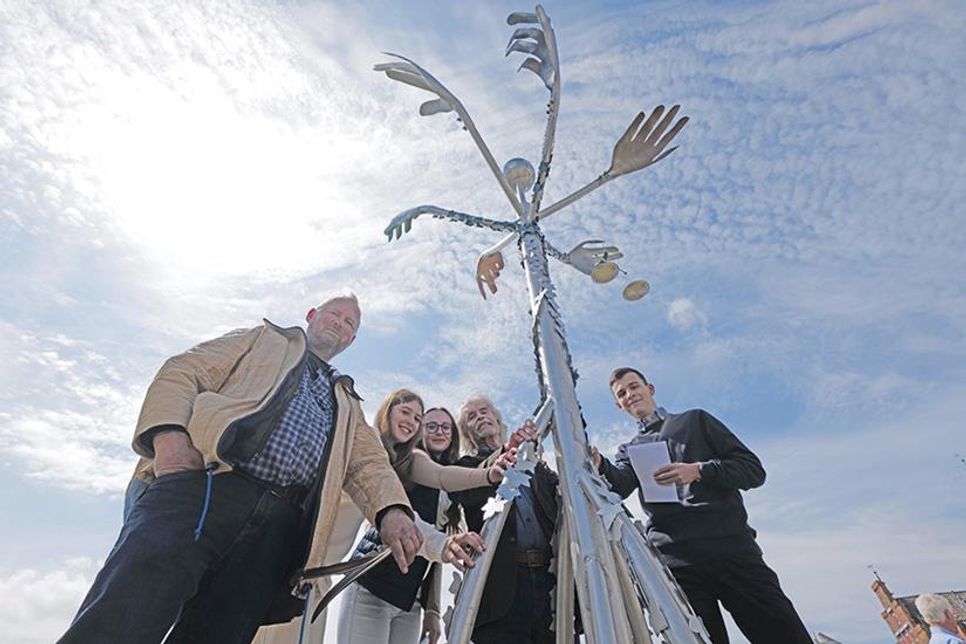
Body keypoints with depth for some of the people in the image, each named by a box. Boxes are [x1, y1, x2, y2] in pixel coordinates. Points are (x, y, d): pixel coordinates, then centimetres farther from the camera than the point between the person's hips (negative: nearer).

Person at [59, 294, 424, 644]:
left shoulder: (346, 404, 31)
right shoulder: (263, 339, 24)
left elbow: (367, 461, 15)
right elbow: (182, 374, 10)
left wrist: (392, 510, -8)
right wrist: (168, 433, -12)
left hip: (277, 530, 3)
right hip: (205, 486, -3)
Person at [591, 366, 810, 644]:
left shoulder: (695, 420, 18)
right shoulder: (629, 450, 21)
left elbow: (753, 469, 9)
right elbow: (618, 485, -2)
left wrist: (698, 471, -8)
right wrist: (599, 465, -25)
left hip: (731, 545, 0)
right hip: (675, 559, 1)